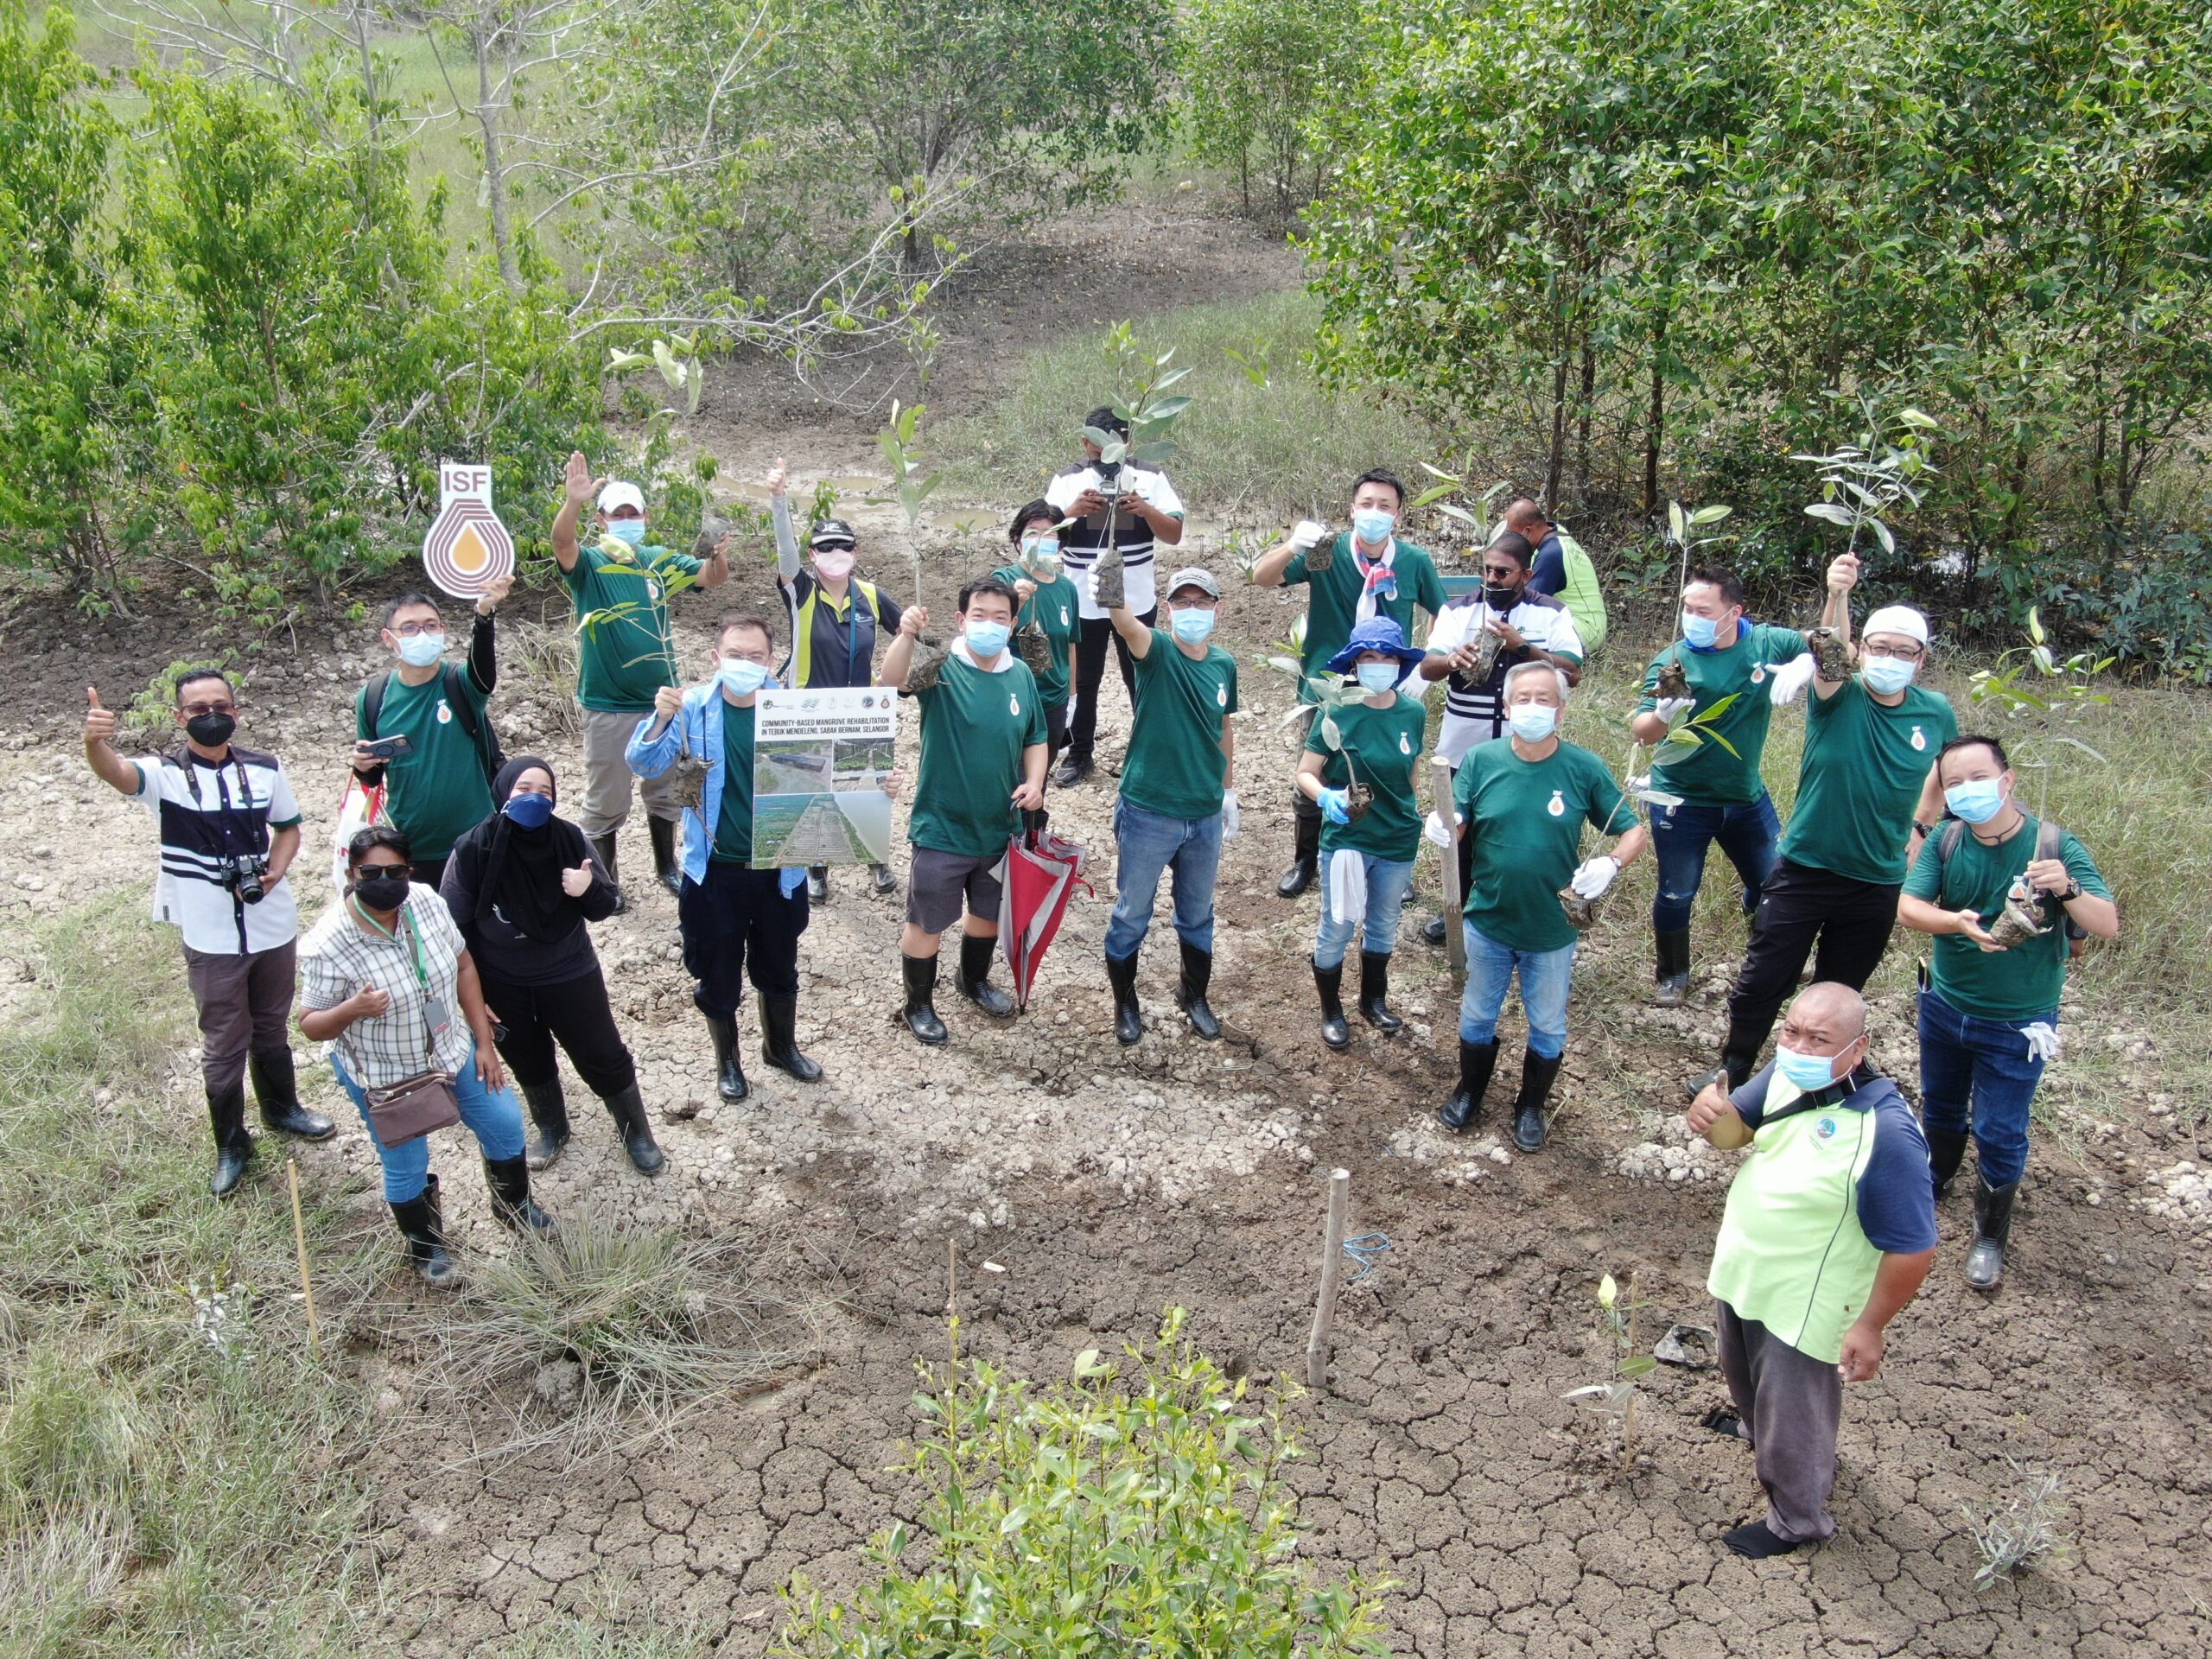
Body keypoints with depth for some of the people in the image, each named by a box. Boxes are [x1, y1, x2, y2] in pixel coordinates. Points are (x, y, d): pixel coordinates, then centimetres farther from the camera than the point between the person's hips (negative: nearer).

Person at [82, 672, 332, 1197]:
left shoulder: (265, 770, -2)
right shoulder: (165, 774, -11)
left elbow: (288, 828, 11)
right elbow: (116, 773, -33)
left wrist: (274, 874, -8)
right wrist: (95, 741, -56)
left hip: (273, 926, 3)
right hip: (210, 938, -3)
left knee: (272, 1029, 22)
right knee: (223, 1046, 7)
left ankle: (282, 1108, 45)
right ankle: (231, 1145, 23)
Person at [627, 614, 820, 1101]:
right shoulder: (693, 707, -10)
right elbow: (646, 765, -15)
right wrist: (660, 719, -36)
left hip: (779, 869, 1)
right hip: (715, 870, -1)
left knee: (779, 968, 22)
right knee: (717, 974, 15)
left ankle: (781, 1046, 47)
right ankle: (727, 1060, 39)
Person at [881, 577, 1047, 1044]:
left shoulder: (1021, 674, 0)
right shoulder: (941, 668, -16)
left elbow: (1035, 739, 12)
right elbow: (894, 679, -39)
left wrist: (1034, 782, -7)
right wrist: (907, 635, -58)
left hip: (999, 826, 5)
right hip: (942, 829, -5)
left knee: (989, 912, 25)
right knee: (927, 923, 9)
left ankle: (975, 980, 51)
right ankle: (918, 1006, 31)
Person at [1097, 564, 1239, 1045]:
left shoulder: (1225, 665, 1)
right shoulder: (1157, 650, -14)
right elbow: (1130, 627, -38)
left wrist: (1229, 790, 18)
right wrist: (1113, 601, -60)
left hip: (1205, 816, 4)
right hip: (1147, 813, -4)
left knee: (1198, 915, 20)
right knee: (1132, 915, 11)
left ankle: (1194, 996, 42)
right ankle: (1125, 1003, 31)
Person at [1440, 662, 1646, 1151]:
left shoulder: (1584, 768, -12)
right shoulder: (1481, 760, -10)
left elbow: (1636, 830, -6)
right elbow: (1457, 827, -11)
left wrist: (1611, 864, -26)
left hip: (1552, 929, 0)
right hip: (1488, 922, 0)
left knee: (1547, 1026, 18)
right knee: (1478, 1016, 21)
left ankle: (1531, 1107, 42)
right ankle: (1469, 1093, 46)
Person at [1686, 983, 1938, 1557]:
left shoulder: (1885, 1132, -34)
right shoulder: (1787, 1072, -14)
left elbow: (1912, 1247, -26)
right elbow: (1737, 1130, 0)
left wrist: (1870, 1327, -18)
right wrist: (1712, 1114, -25)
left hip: (1800, 1305, -7)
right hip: (1743, 1272, 7)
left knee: (1792, 1414, 16)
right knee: (1745, 1371, 33)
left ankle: (1797, 1519, 41)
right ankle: (1753, 1423, 64)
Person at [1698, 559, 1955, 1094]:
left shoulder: (1936, 714, -1)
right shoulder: (1840, 697, -12)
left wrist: (1920, 826, 10)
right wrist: (1837, 596, -53)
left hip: (1878, 882, 3)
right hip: (1805, 869, -2)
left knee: (1840, 991, 16)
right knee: (1762, 982, 4)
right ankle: (1733, 1069, 24)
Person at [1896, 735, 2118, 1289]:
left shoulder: (2054, 844, -16)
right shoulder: (1945, 842, -10)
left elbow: (2108, 926, -18)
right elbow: (1908, 907, -17)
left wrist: (2067, 889, -38)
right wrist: (1958, 922, -38)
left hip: (2017, 1024, -3)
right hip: (1944, 1007, 3)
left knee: (1999, 1134, 4)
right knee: (1940, 1108, 24)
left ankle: (1990, 1236, 25)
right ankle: (1931, 1181, 51)